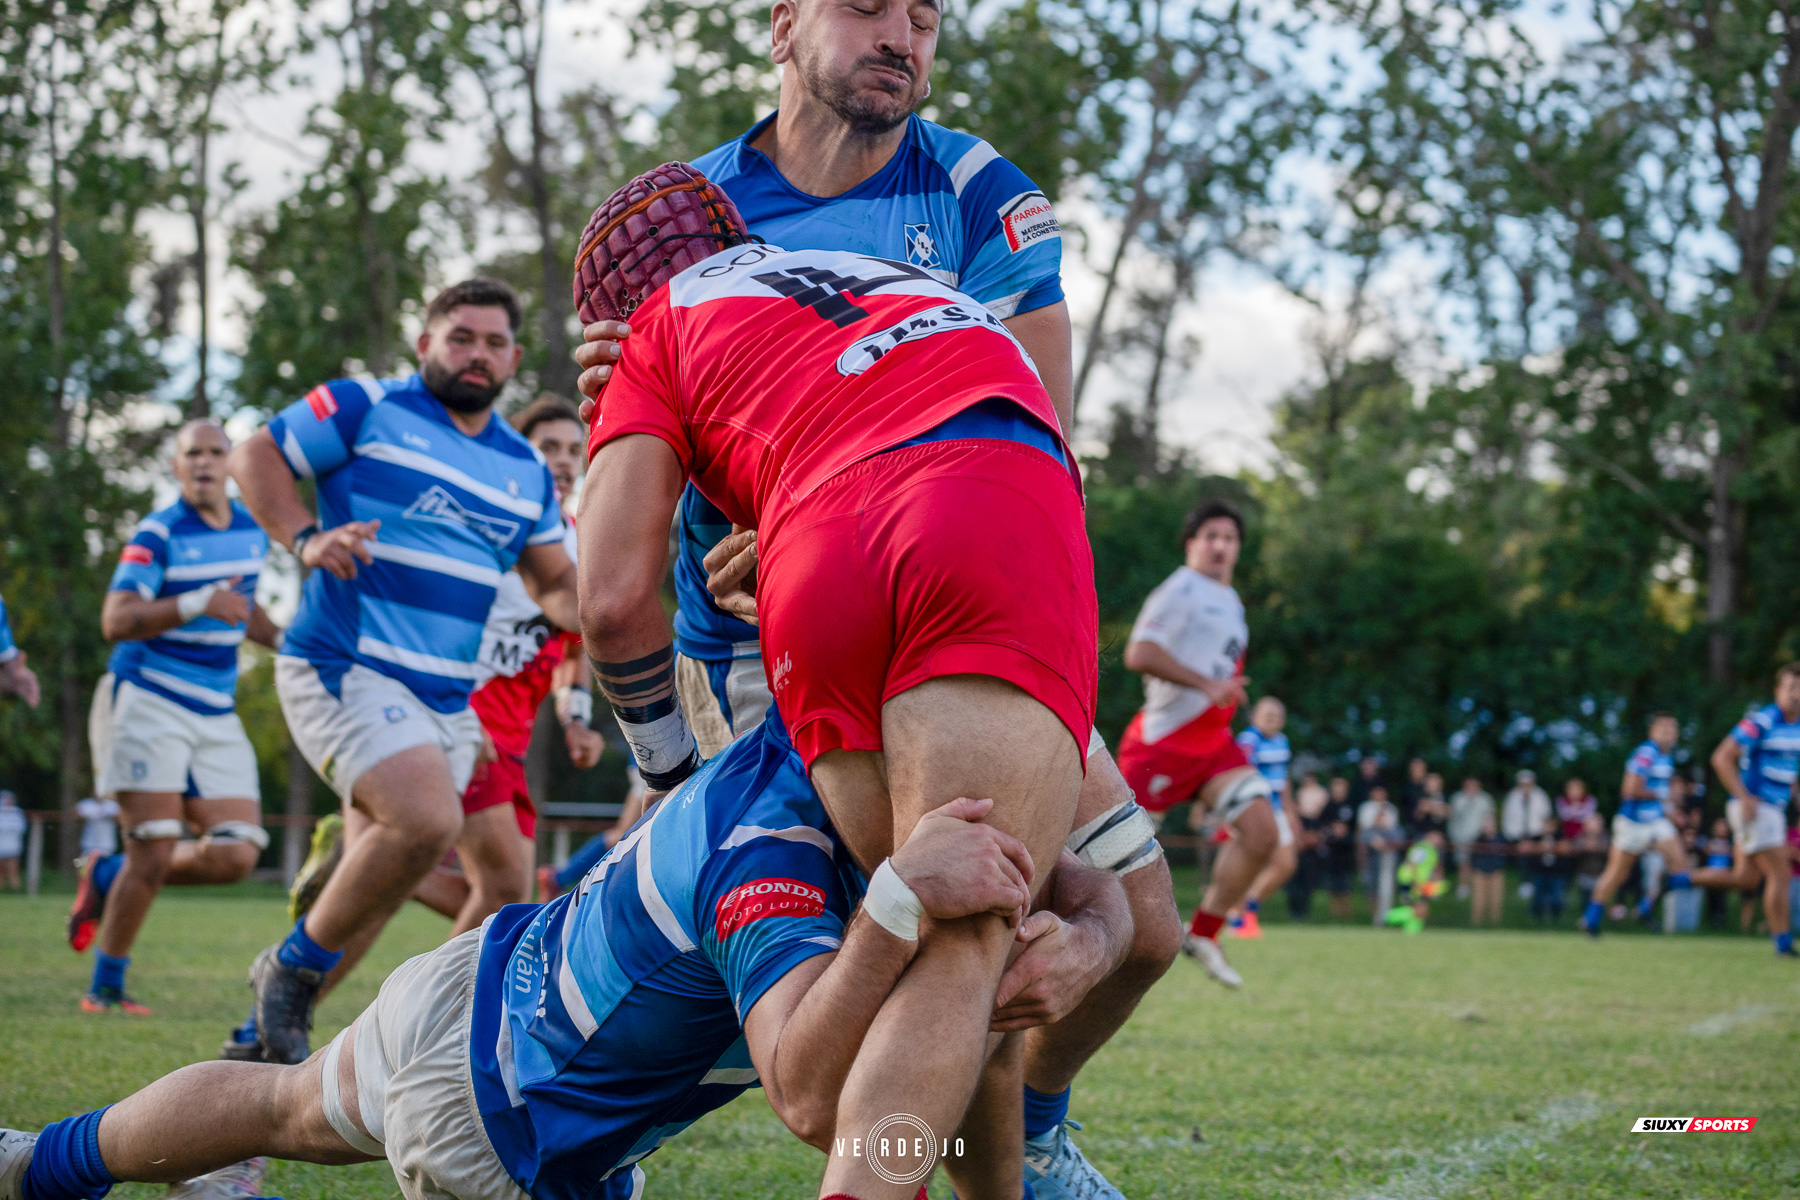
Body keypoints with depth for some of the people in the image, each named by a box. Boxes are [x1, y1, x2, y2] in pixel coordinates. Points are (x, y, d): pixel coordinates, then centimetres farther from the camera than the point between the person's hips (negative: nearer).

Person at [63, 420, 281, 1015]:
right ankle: (105, 988, 7)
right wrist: (197, 604, -32)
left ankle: (108, 875, 17)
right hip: (147, 704, -6)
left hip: (215, 717, 6)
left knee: (235, 856, -6)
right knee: (154, 855, -10)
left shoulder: (253, 529, 10)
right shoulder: (157, 534, -10)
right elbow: (115, 621, -21)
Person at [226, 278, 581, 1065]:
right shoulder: (366, 409, -2)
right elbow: (254, 457, 3)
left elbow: (553, 580, 23)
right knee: (428, 819, -29)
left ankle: (268, 1038, 27)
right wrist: (305, 537, -14)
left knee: (379, 880, 10)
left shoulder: (526, 470, 15)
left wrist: (581, 608, -1)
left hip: (447, 698, 7)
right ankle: (292, 969, -8)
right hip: (344, 668, -7)